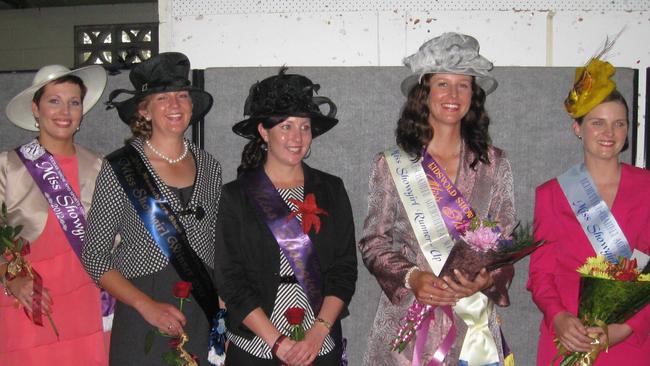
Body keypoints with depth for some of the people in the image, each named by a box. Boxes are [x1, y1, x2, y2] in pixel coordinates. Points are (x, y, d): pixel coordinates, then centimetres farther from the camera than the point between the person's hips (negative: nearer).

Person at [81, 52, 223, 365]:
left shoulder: (208, 166, 6)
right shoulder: (119, 169, -6)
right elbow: (94, 256, -5)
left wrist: (224, 301, 3)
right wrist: (147, 305, -16)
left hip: (206, 311, 4)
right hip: (143, 320, -3)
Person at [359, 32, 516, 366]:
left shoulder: (493, 164, 3)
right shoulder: (390, 165, 0)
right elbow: (374, 243, 1)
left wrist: (488, 279, -12)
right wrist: (411, 278, -15)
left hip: (475, 323, 1)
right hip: (408, 320, -1)